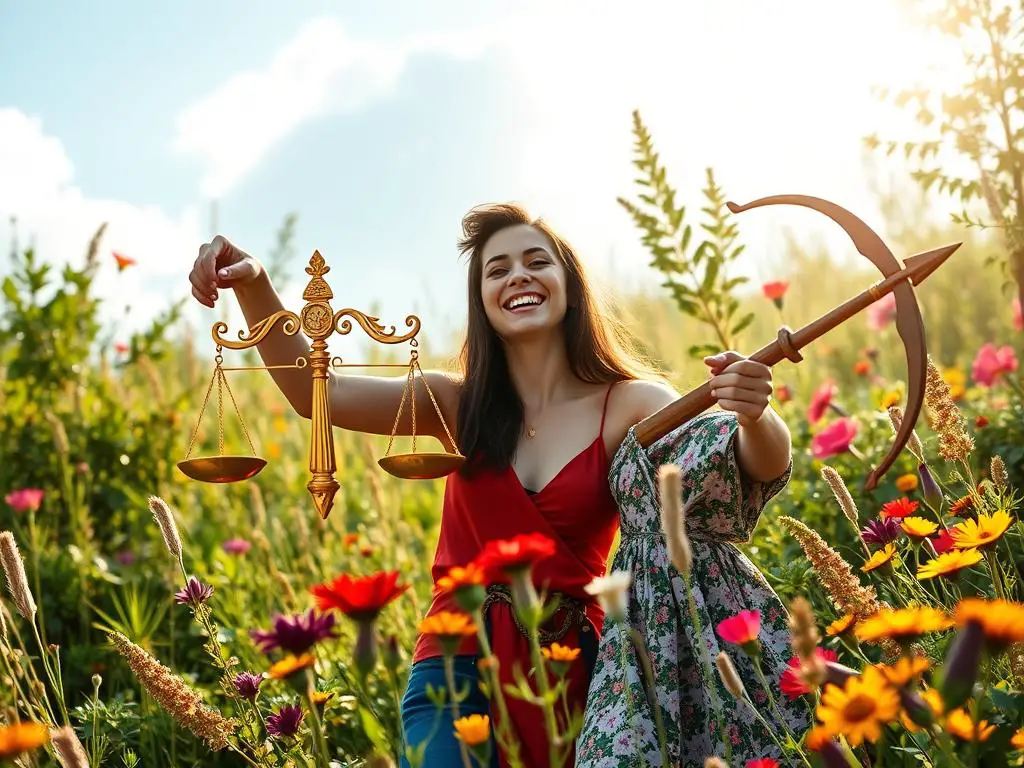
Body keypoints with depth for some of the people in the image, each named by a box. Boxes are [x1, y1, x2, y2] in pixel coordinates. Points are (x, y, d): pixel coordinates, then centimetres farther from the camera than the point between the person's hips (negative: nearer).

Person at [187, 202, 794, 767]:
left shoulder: (630, 404, -3)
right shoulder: (461, 406, 4)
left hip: (575, 670, 0)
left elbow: (763, 468, -15)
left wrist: (754, 416, -38)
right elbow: (318, 393, -6)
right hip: (460, 667, 1)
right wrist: (254, 287, -21)